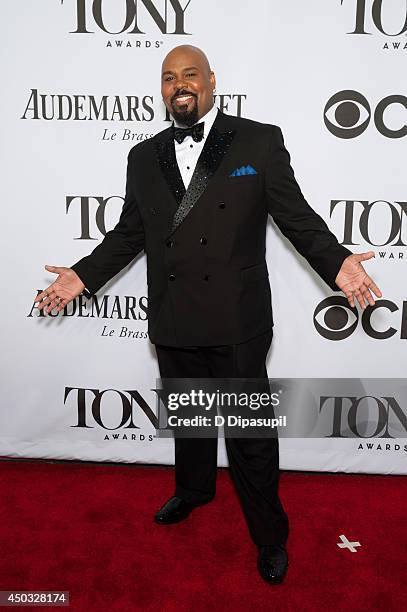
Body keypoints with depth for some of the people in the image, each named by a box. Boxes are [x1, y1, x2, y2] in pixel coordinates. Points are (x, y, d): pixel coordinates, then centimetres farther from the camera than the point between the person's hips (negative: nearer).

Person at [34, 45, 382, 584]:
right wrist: (83, 276, 4)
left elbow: (297, 217, -4)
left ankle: (269, 534, 32)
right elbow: (130, 233, 12)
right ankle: (194, 489, 51)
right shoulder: (144, 157, 10)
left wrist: (337, 263, -19)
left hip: (236, 323, -4)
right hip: (173, 323, 4)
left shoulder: (260, 141, -2)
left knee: (251, 431, 8)